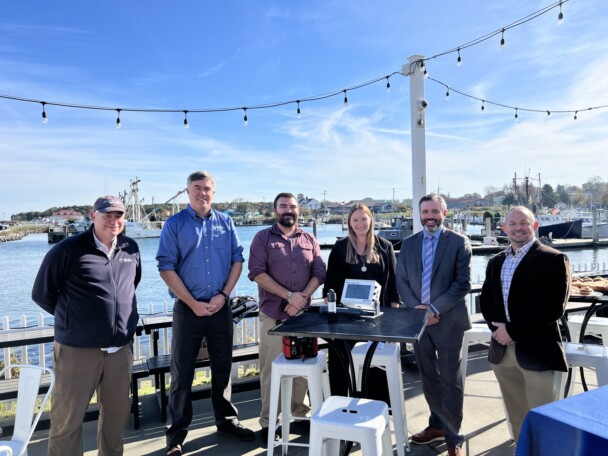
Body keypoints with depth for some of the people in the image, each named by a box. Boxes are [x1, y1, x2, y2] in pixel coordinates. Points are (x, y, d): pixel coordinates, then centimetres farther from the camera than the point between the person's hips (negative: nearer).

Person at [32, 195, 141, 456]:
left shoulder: (131, 248, 4)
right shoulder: (68, 249, -10)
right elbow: (42, 293, -1)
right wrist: (73, 317, 5)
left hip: (121, 348, 5)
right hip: (77, 349, -4)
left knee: (117, 413, 17)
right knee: (67, 418, 7)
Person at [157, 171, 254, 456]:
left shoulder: (226, 223, 6)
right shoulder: (174, 224, -4)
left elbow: (237, 260, 6)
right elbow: (166, 267, -9)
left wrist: (223, 295, -7)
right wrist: (194, 304, -12)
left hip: (220, 308, 3)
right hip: (188, 309, -3)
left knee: (223, 368, 14)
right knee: (182, 373, 6)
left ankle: (226, 421, 31)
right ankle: (177, 431, 22)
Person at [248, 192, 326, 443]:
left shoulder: (309, 239, 11)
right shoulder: (263, 238, 1)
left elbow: (319, 272, 5)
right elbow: (257, 273, -10)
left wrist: (302, 297, -12)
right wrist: (289, 296, -16)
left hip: (303, 314, 3)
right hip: (273, 315, -3)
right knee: (271, 369, 2)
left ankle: (300, 414, 25)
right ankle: (268, 422, 15)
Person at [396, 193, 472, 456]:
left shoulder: (459, 242, -5)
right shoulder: (409, 243, 7)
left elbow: (463, 283, -11)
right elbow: (401, 280, 6)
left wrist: (435, 308, -17)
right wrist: (416, 308, -9)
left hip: (448, 321, -4)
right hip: (418, 319, 4)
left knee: (450, 380, 7)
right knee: (428, 377, 17)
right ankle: (437, 425, 36)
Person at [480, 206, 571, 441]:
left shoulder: (553, 259, -7)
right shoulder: (495, 261, 13)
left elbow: (554, 307, -15)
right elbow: (485, 300, 12)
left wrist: (514, 331, -16)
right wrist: (498, 327, -7)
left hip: (536, 350, -6)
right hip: (502, 349, 6)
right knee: (515, 413, 17)